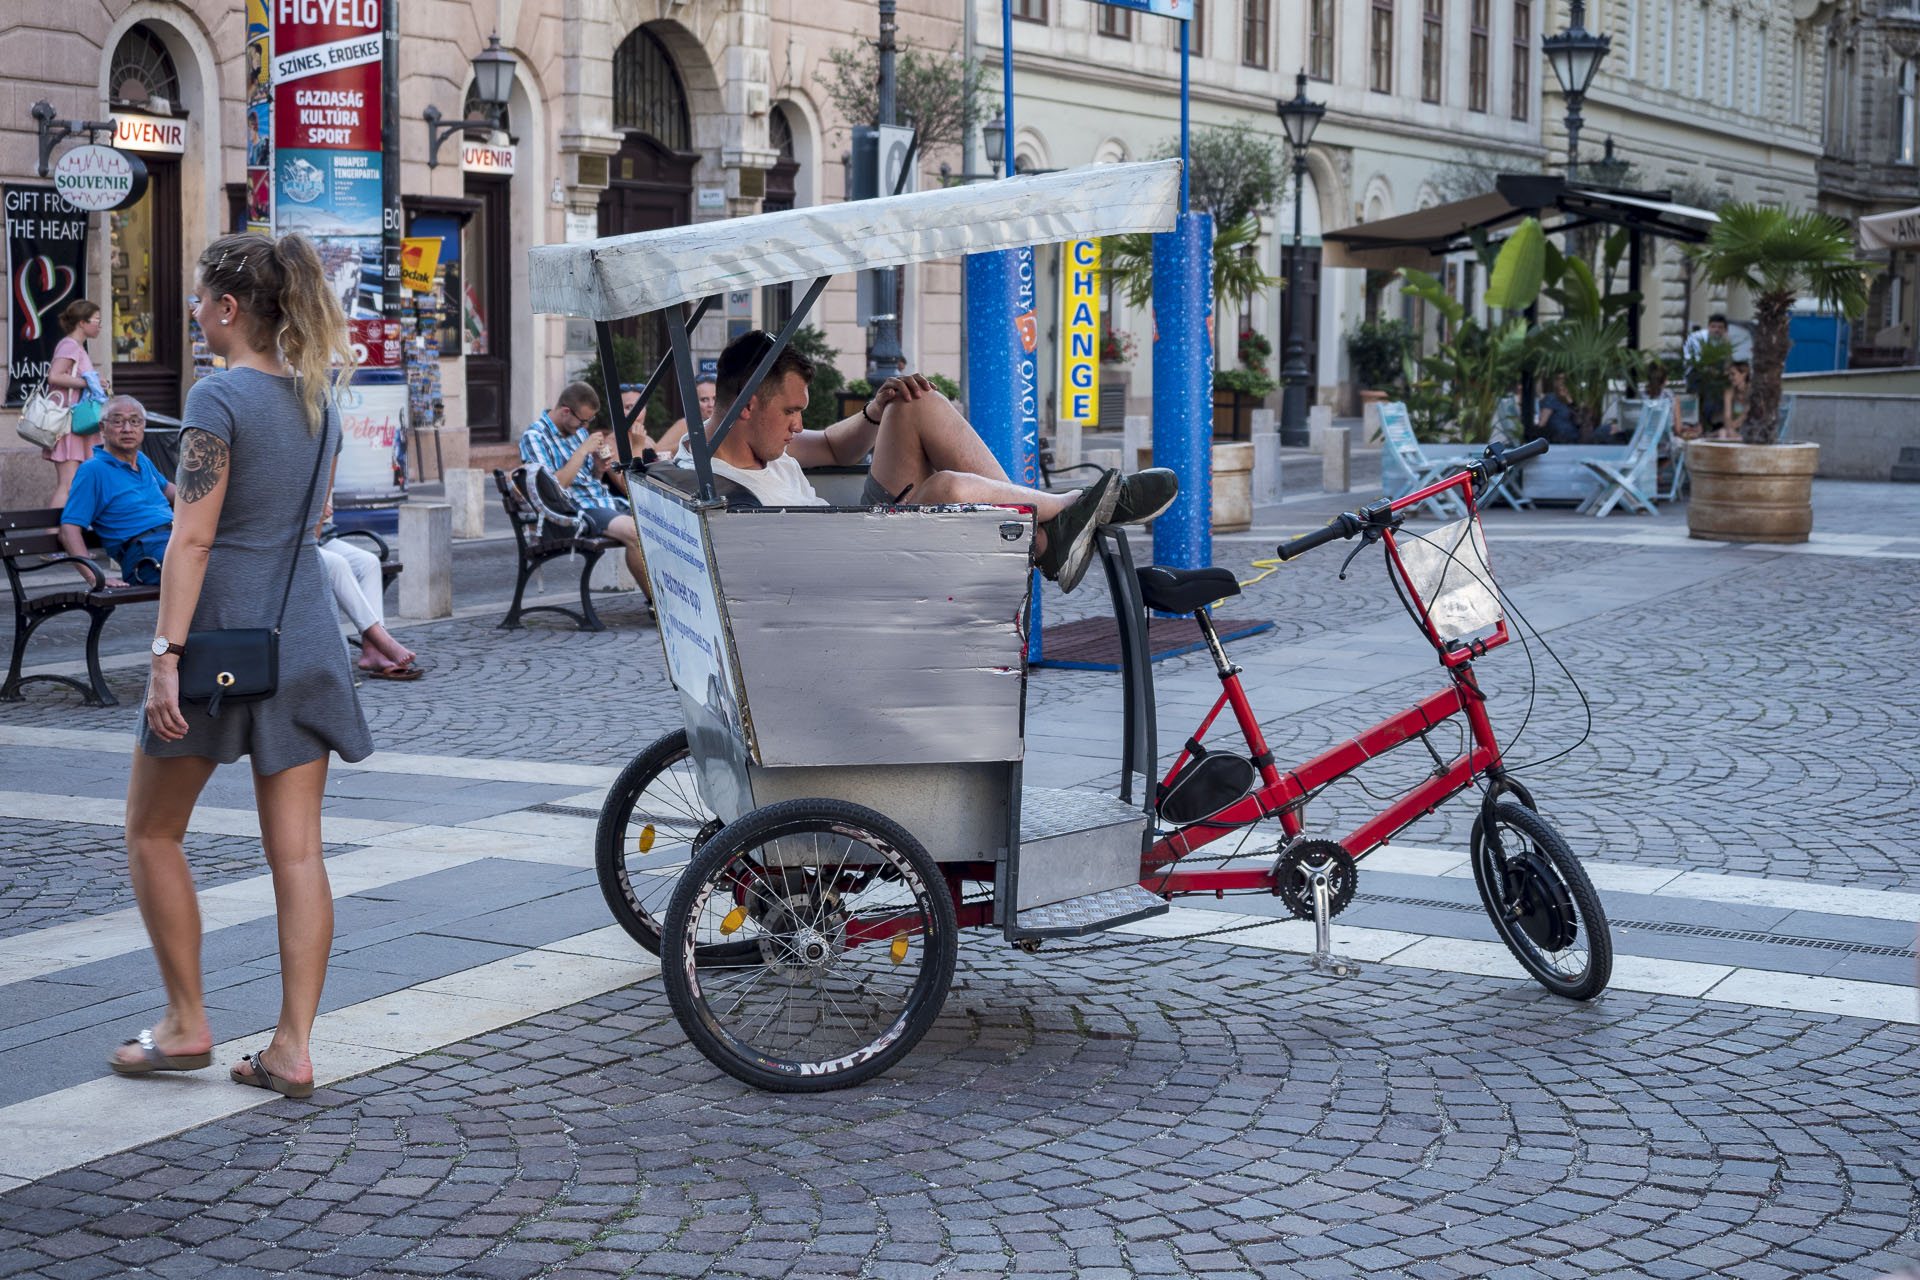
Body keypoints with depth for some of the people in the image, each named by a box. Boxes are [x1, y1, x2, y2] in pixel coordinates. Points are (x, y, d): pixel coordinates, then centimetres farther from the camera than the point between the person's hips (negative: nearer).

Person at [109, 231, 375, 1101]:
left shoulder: (218, 398, -12)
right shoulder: (317, 399, 10)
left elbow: (191, 538, -18)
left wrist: (167, 652, -19)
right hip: (307, 628, 7)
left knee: (152, 832, 11)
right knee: (296, 848, 5)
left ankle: (185, 1024, 15)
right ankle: (291, 1049, 5)